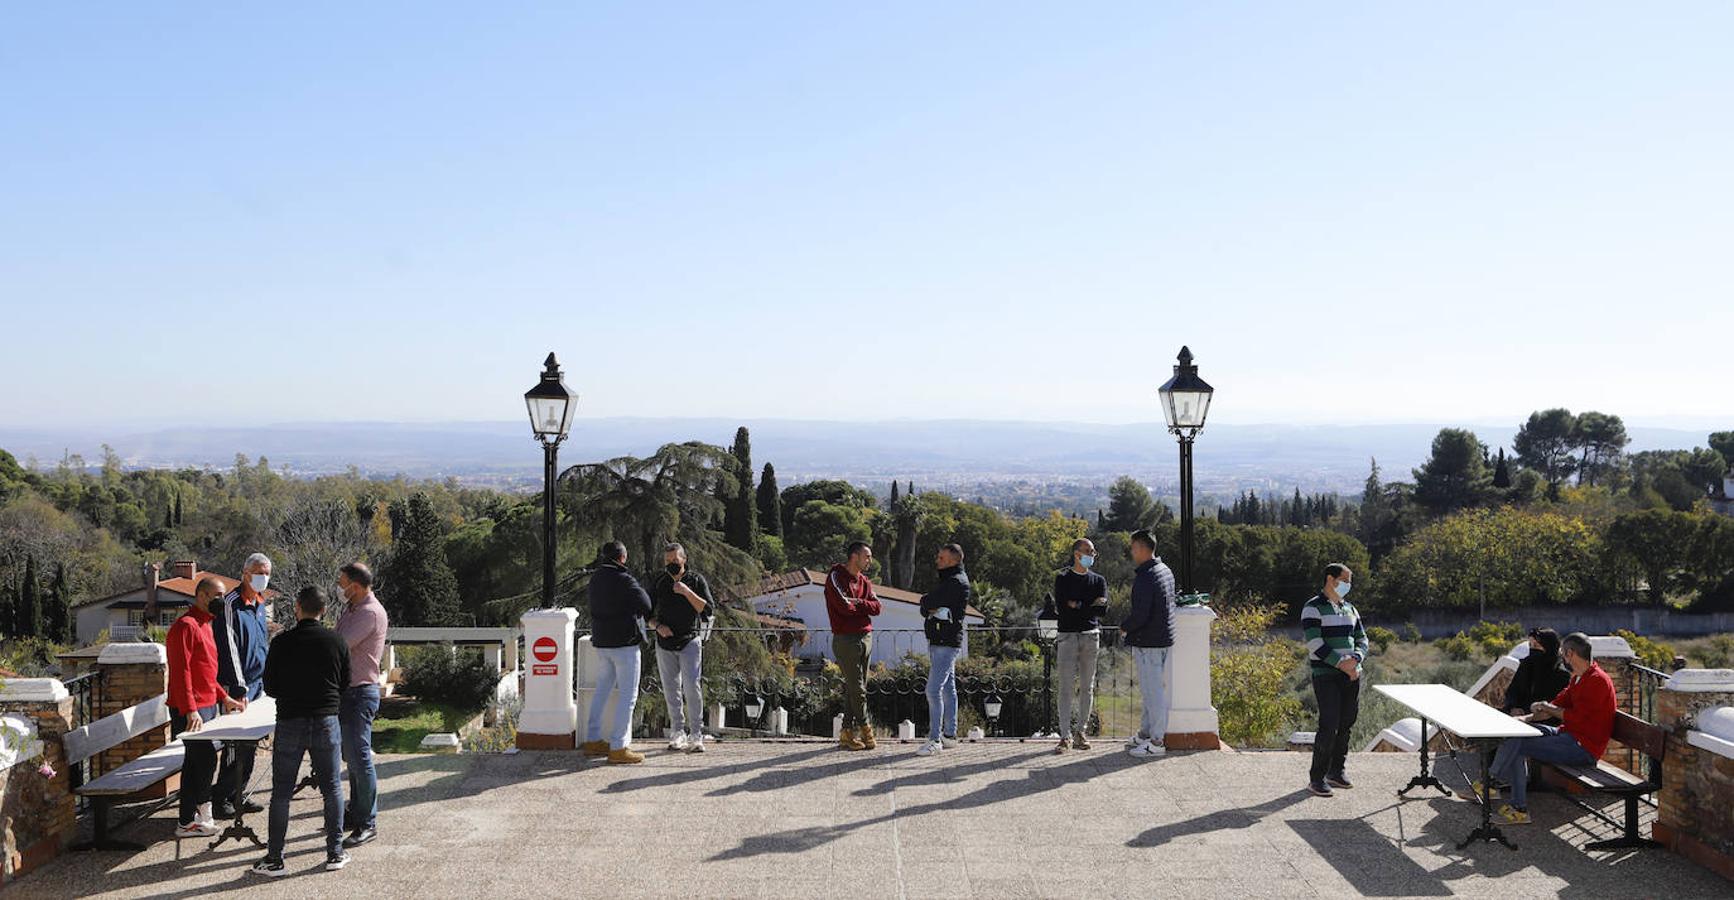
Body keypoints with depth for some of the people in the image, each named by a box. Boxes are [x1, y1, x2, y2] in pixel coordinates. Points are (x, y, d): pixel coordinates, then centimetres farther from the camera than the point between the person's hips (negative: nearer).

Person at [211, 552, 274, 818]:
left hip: (257, 686, 8)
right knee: (236, 744, -6)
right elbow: (228, 648, -16)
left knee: (250, 744, 11)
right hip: (237, 687, -8)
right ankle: (223, 799, 2)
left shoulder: (261, 605, 15)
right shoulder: (230, 604, -11)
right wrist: (239, 688, -19)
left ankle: (242, 796, 19)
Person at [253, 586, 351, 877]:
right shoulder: (336, 642, -1)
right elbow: (345, 684, 7)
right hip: (327, 721, 1)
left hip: (290, 722, -1)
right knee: (331, 787, 11)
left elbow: (270, 687, 0)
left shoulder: (281, 643, -6)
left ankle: (274, 858, 9)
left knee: (281, 791, 6)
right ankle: (335, 853, 14)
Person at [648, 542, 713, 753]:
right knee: (671, 690, 5)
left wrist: (687, 592, -19)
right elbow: (647, 615, 13)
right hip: (665, 643, 3)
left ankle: (696, 735, -9)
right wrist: (657, 626, -8)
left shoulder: (696, 580, 1)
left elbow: (707, 610, -9)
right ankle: (679, 733, 14)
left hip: (690, 641, -3)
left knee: (691, 687, -13)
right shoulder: (658, 584, 9)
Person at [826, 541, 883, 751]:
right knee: (857, 688, -6)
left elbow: (876, 606, 4)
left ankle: (847, 734, 10)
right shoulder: (836, 576, -7)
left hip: (865, 637, 7)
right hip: (845, 639, -7)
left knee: (855, 688, 7)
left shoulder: (864, 581, 16)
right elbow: (844, 605, -19)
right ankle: (865, 730, 3)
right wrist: (864, 605, -2)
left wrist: (855, 603, -10)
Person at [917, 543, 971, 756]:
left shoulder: (957, 582, -14)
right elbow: (925, 608, 13)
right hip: (938, 641, 10)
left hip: (947, 643, -10)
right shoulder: (947, 579, 19)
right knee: (947, 689, 13)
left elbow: (927, 603, -20)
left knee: (934, 690, -14)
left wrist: (927, 603, 1)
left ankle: (935, 739, -13)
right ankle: (949, 736, 20)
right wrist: (931, 608, -8)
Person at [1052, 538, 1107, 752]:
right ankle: (1065, 736, -6)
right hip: (1068, 636, -3)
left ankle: (1080, 732, 11)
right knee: (1066, 687, -6)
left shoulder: (1098, 580, 13)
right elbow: (1061, 608, -11)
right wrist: (1089, 606, -7)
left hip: (1091, 636, 3)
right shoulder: (1063, 578, 4)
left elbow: (1103, 608, -3)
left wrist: (1077, 606, -8)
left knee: (1087, 687, 4)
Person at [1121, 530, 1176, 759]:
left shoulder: (1145, 578, -20)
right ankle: (1145, 733, 29)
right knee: (1149, 688, 19)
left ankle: (1156, 742, 1)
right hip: (1164, 639, 10)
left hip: (1148, 642, -10)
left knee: (1153, 690, -4)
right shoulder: (1166, 571, 11)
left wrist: (1124, 627, -5)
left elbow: (1139, 615, -25)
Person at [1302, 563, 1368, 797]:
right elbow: (1315, 643, -16)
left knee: (1346, 724, 8)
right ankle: (1316, 778, -5)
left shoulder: (1349, 609, 15)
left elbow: (1362, 639, 13)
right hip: (1326, 676, -7)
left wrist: (1355, 659, -8)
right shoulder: (1313, 608, -7)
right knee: (1329, 726, -12)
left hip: (1351, 674, 7)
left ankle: (1336, 771, 20)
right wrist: (1342, 664, -18)